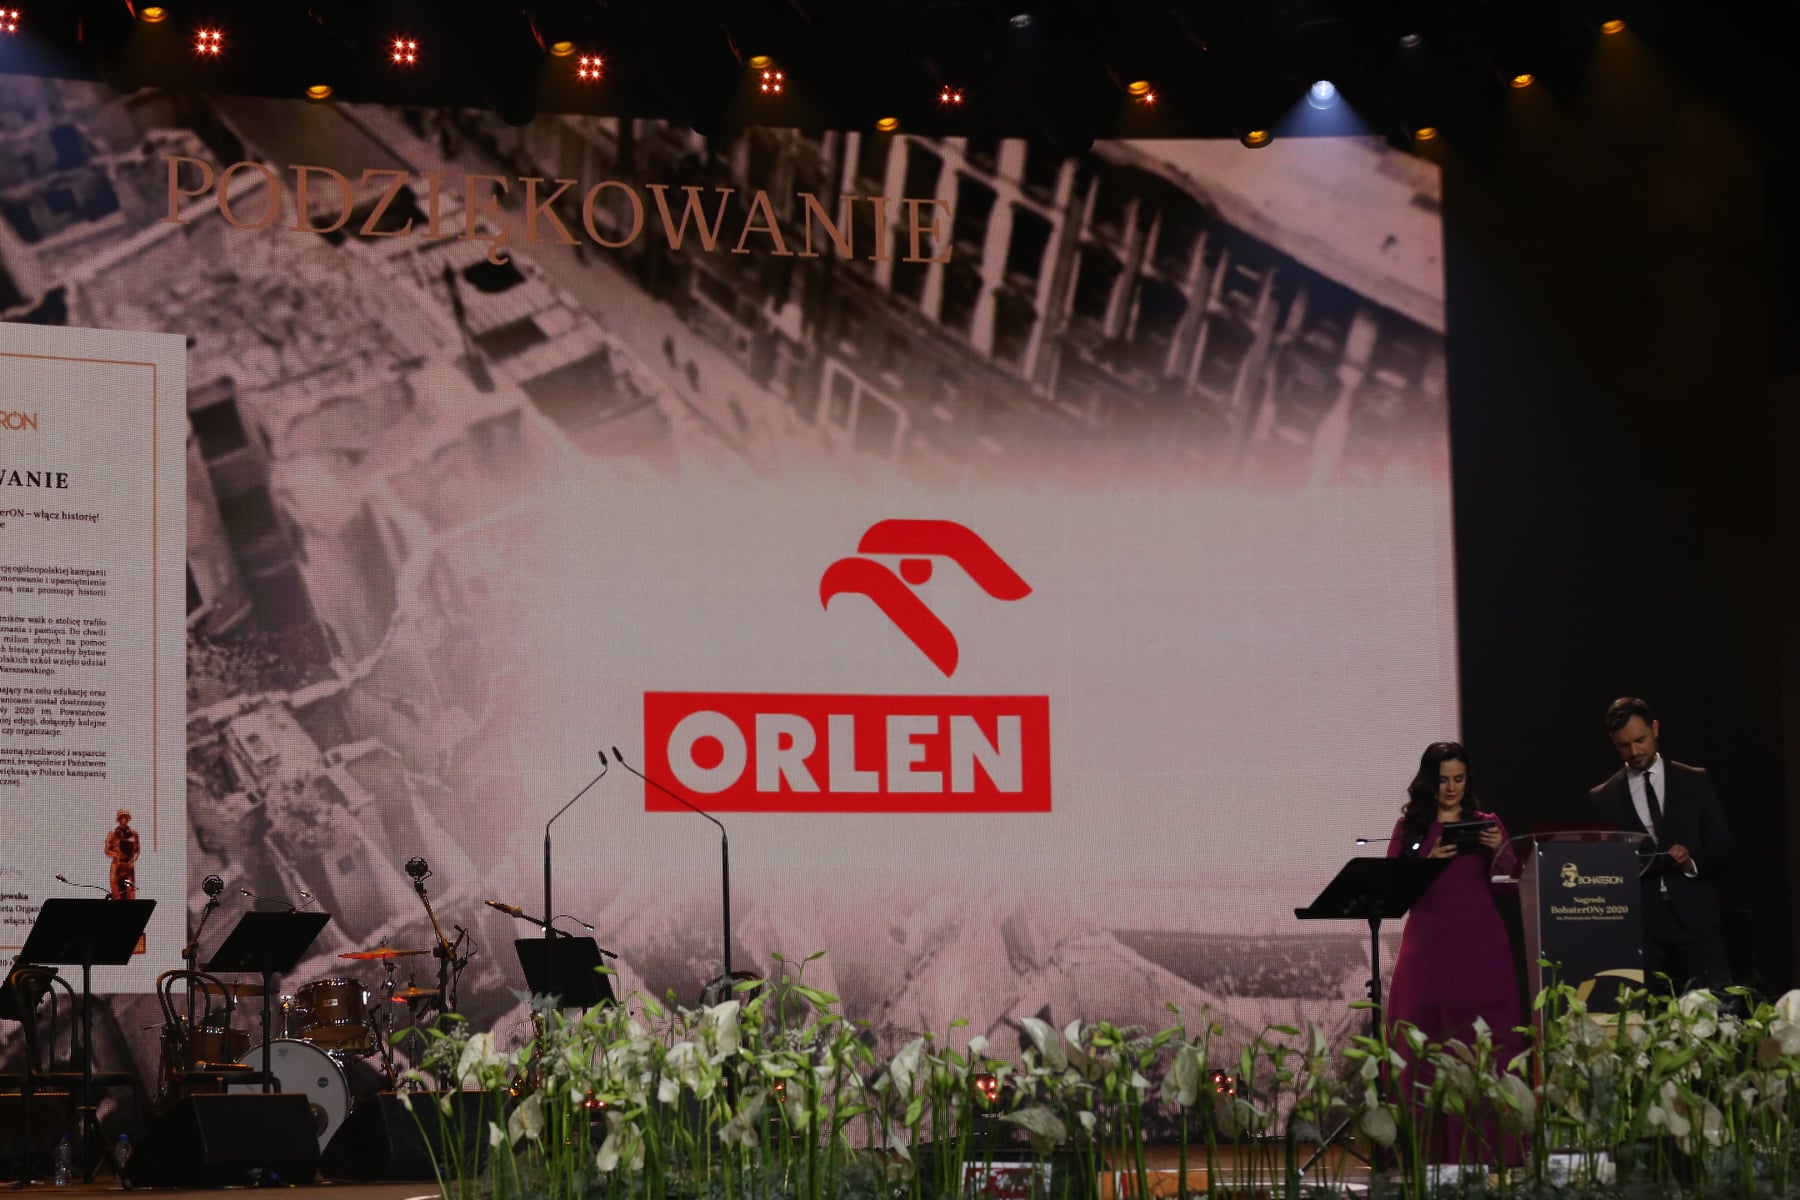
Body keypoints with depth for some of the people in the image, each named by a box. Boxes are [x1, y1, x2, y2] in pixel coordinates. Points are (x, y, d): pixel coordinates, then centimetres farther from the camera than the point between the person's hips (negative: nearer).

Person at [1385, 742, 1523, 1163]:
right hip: (1428, 946, 0)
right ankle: (1432, 1152, 1)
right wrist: (1428, 862, -13)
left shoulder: (1486, 824, 9)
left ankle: (1485, 1148, -1)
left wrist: (1500, 852, -12)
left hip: (1480, 947, 0)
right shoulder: (1410, 826, 8)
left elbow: (1506, 887, 5)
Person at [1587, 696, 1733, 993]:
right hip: (1638, 922, 0)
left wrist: (1693, 862, -11)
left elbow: (1721, 845, 9)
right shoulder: (1602, 799, 10)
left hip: (1693, 916, 0)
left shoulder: (1695, 782, 10)